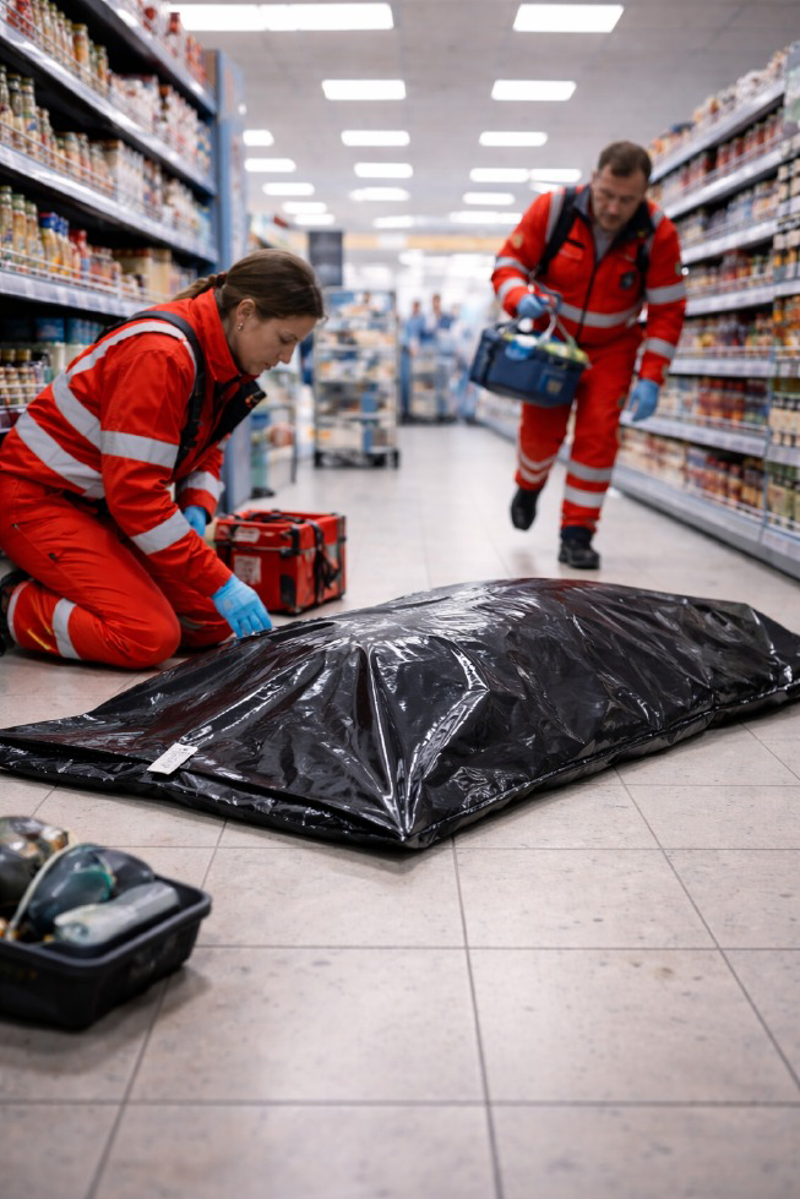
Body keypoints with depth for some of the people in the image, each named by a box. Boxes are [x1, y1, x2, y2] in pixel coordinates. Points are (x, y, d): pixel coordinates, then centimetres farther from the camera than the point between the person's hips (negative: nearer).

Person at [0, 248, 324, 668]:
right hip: (39, 498, -9)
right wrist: (220, 582, -28)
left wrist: (196, 514, -11)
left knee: (213, 622, 1)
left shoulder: (226, 361, 0)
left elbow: (206, 454, 12)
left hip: (108, 505, 9)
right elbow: (134, 492, -31)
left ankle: (57, 588, 14)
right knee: (150, 638, -23)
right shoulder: (160, 354, -28)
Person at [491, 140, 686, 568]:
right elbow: (508, 263, -12)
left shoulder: (658, 233, -20)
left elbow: (667, 312, -14)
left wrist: (650, 378, -21)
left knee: (598, 435, -11)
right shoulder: (553, 208, -21)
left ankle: (577, 535, -1)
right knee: (540, 430, -1)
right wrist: (521, 299, -35)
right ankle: (529, 487, 35)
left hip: (611, 349, 0)